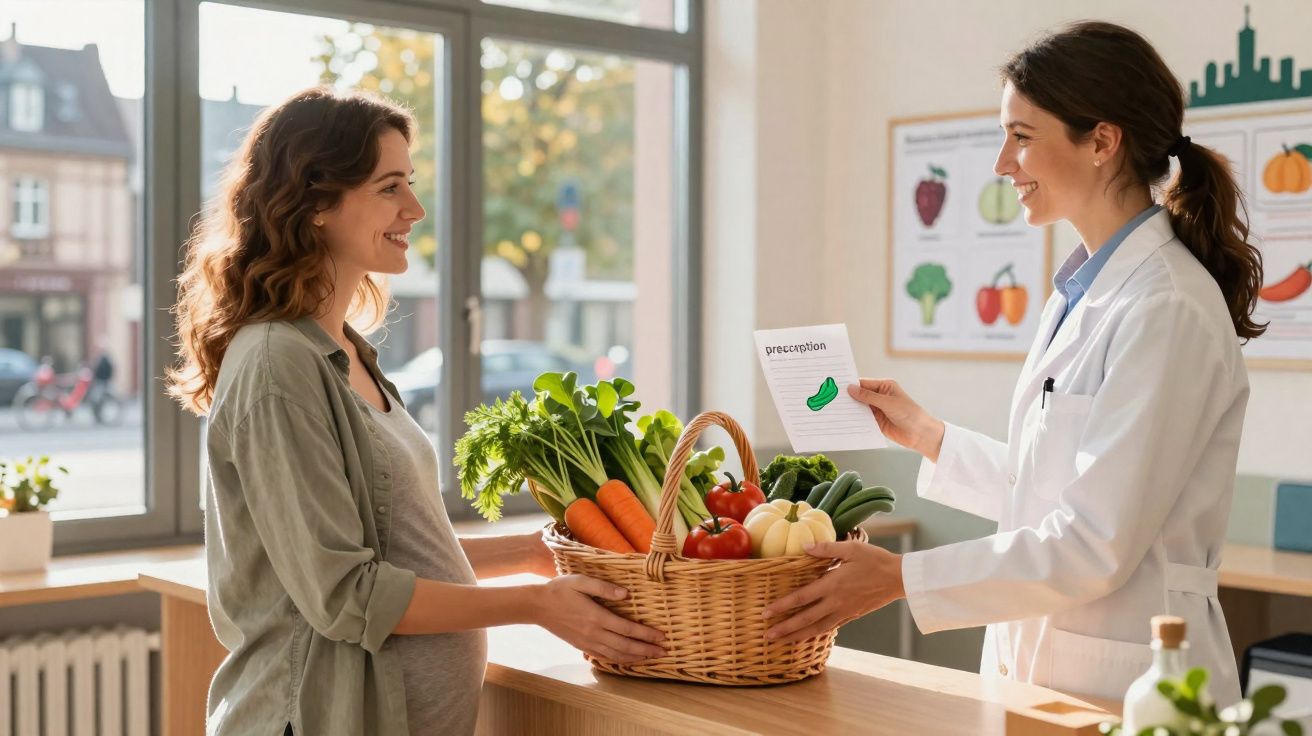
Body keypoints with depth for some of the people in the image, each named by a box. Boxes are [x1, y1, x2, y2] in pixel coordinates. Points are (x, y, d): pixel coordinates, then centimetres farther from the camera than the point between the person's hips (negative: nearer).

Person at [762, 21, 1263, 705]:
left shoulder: (1167, 310, -19)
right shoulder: (1083, 291, 10)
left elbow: (1096, 546, -22)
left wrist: (901, 577, -22)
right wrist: (926, 435, 15)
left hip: (1125, 685, -8)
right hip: (1038, 662, 8)